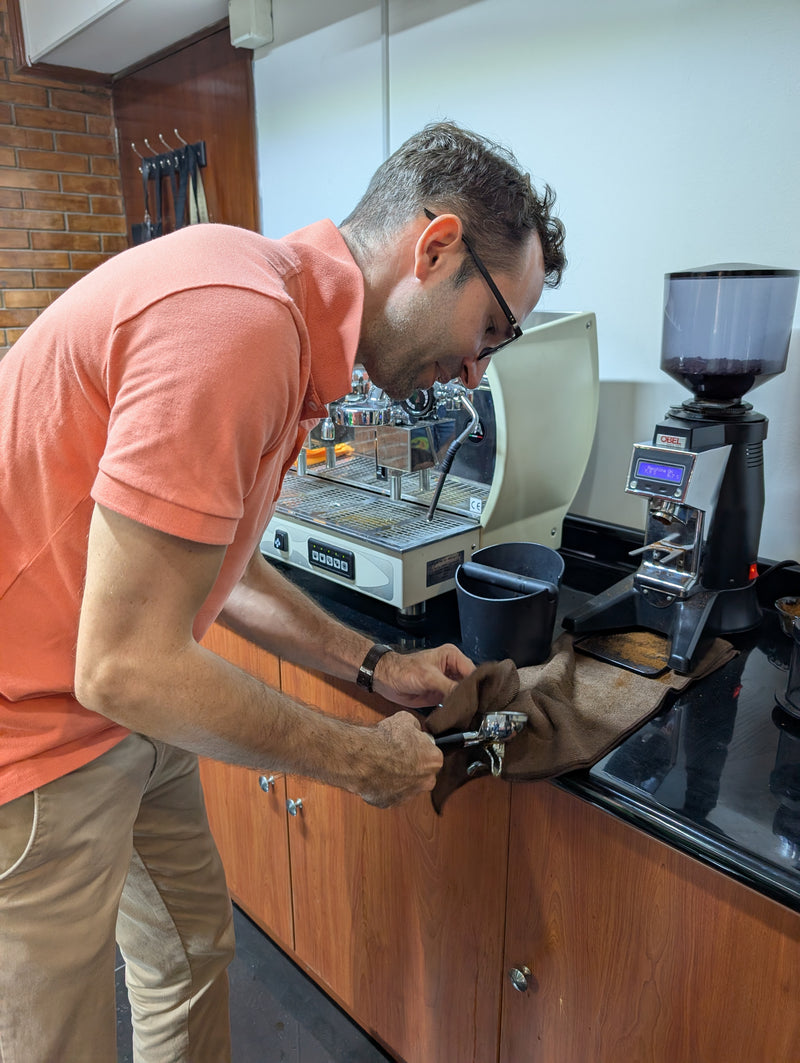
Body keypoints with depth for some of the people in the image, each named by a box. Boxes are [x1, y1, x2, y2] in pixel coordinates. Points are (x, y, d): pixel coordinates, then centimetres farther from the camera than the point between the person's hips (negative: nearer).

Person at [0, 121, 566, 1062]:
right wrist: (361, 760, -14)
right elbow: (127, 665, -28)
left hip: (125, 712, 9)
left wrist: (372, 665, 7)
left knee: (192, 949, 22)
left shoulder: (284, 316, 4)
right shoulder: (236, 316, -28)